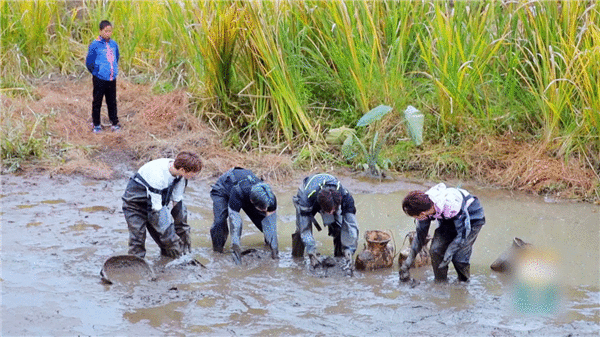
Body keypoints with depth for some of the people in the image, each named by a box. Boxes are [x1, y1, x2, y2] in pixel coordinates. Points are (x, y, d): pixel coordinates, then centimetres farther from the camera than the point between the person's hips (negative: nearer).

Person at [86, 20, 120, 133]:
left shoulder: (114, 44, 6)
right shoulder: (95, 45, -10)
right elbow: (89, 62, -6)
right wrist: (96, 72, -2)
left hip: (112, 79, 4)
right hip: (99, 79, -4)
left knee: (112, 102, 10)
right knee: (97, 102, 5)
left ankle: (115, 123, 19)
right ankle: (96, 125, 14)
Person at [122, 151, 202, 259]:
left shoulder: (179, 174, -16)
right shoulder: (157, 176, -39)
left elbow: (177, 203, -4)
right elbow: (155, 210, -35)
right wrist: (171, 238, -32)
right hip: (135, 204, -7)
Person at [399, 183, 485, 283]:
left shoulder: (452, 205, -42)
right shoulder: (423, 208, -20)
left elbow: (463, 232, -31)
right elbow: (420, 235, -5)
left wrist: (449, 253, -37)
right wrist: (408, 262, -8)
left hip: (472, 216, -6)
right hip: (448, 219, 6)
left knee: (459, 257, -17)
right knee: (435, 250, -13)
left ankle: (464, 281, 9)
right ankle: (440, 283, 5)